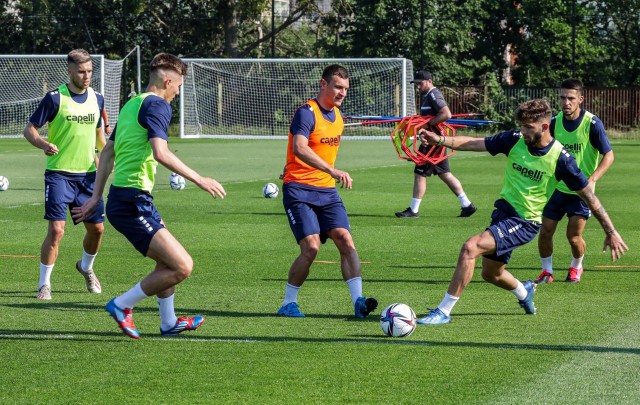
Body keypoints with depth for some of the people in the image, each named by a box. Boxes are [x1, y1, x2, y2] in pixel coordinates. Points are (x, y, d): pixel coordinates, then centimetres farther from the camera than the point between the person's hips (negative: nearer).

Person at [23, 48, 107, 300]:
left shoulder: (97, 99, 6)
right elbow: (29, 129, -7)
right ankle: (44, 284, -1)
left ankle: (86, 267, 39)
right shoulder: (55, 98, -10)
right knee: (56, 229, -13)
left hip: (87, 174, 5)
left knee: (97, 228, 9)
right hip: (59, 174, -5)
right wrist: (43, 144, -27)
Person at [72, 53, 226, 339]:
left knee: (169, 260, 26)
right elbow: (161, 153, -24)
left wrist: (96, 197, 28)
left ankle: (169, 322, 36)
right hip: (132, 203, -10)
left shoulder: (132, 104, 18)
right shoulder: (157, 105, -10)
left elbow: (108, 151, 24)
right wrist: (200, 180, -18)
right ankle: (122, 305, -2)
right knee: (181, 267, -12)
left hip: (122, 199, 10)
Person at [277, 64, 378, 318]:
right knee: (311, 247, -16)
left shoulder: (337, 115, 12)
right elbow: (299, 149, -31)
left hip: (327, 191, 7)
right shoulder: (307, 113, -14)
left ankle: (358, 301, -18)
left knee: (345, 240, -11)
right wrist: (332, 171, -41)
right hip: (299, 190, -7)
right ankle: (288, 304, 1)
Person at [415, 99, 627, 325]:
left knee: (471, 247, -24)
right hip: (503, 210, 6)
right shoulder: (514, 140, -5)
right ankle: (524, 292, 55)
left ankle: (444, 312, -19)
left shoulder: (559, 158, -16)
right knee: (491, 274, 20)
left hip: (525, 222, -6)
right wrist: (440, 140, -18)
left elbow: (588, 196, -9)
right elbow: (475, 144, -2)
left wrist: (611, 232, -6)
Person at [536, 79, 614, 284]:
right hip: (557, 187, 4)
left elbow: (608, 155, -14)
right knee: (545, 231, 0)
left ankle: (576, 267, 29)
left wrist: (592, 179, -27)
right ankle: (547, 271, 21)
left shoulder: (592, 124, -16)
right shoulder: (555, 122, -3)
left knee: (574, 237, -2)